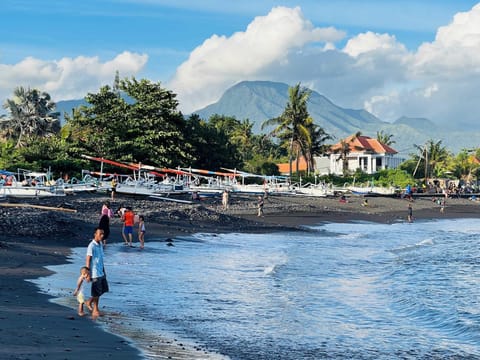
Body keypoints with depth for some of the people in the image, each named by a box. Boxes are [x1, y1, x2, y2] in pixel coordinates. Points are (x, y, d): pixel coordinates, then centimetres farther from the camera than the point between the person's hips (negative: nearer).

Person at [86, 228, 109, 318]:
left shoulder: (100, 244, 8)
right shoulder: (91, 246, -17)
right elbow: (88, 261, -16)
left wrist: (104, 271, 18)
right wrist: (88, 274, -17)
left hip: (101, 272, 8)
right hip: (95, 273, -8)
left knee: (103, 289, 14)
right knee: (97, 292, 1)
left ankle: (90, 302, 30)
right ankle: (95, 309, 14)